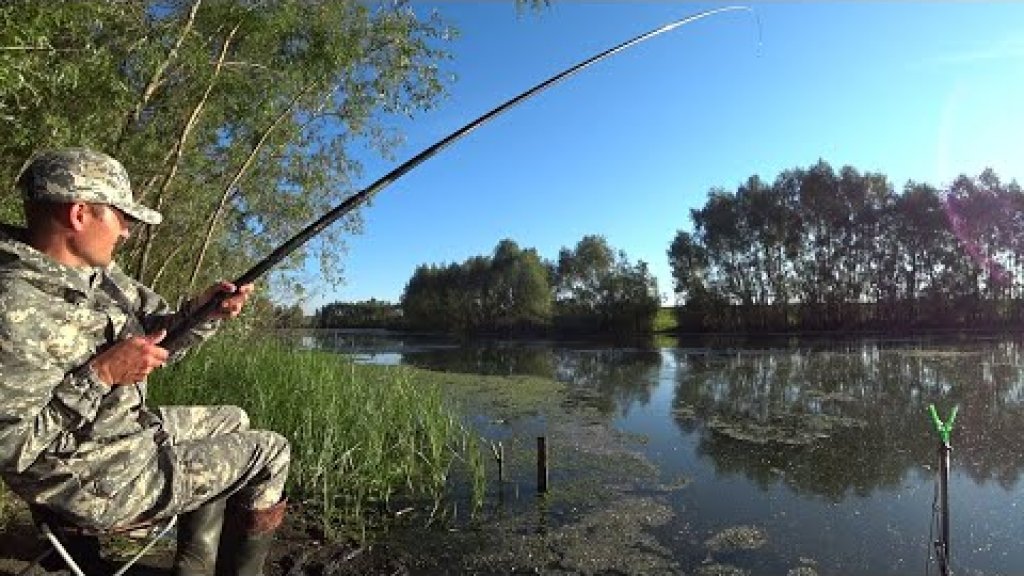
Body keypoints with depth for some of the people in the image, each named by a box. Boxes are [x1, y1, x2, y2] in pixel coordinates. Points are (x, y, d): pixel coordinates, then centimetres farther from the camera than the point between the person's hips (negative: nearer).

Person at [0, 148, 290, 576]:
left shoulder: (97, 273, 0)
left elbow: (156, 341, 7)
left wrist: (202, 311, -11)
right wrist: (102, 375, -28)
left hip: (134, 428, 9)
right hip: (99, 484, -9)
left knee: (232, 421, 25)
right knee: (270, 453, -4)